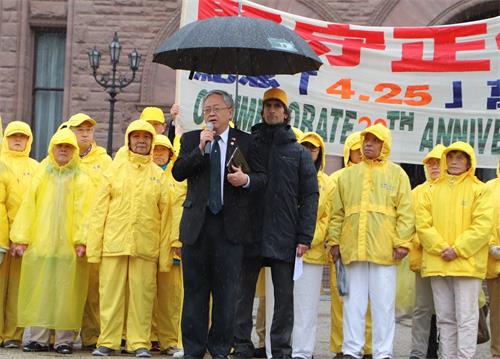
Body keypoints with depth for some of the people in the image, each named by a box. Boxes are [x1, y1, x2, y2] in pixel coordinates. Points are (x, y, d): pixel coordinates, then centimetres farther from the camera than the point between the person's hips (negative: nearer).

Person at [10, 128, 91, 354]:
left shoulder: (81, 179, 6)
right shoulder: (41, 175, 12)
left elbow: (83, 211, -3)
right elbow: (28, 206, 7)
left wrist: (81, 240, -14)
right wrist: (21, 237, -2)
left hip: (68, 246, -2)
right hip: (39, 243, 2)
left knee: (65, 292, -2)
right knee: (38, 291, 2)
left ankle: (64, 340, 5)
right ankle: (39, 338, 9)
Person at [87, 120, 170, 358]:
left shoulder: (159, 175, 9)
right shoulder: (115, 169, 9)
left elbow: (164, 214, 7)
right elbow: (99, 209, 6)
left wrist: (164, 250, 0)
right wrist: (94, 246, -1)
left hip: (146, 246, 0)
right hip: (114, 243, 0)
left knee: (142, 294, 1)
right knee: (111, 293, 2)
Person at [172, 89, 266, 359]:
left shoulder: (245, 141, 7)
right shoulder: (190, 139, 11)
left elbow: (262, 177, 8)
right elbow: (177, 173, -2)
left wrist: (246, 180, -13)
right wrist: (200, 148, -12)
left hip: (230, 225, -1)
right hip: (197, 224, 1)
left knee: (226, 290, 2)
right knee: (195, 289, 5)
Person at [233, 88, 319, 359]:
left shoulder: (299, 152, 7)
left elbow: (310, 196, 2)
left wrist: (304, 237, -5)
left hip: (284, 237, 0)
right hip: (249, 235, 1)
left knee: (284, 296, 4)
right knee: (243, 293, 5)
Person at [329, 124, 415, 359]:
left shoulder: (396, 174, 7)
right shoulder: (348, 175, 14)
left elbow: (406, 212, 2)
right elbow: (338, 212, 13)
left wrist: (402, 242, -6)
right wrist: (334, 241, 6)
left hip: (384, 249, -2)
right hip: (353, 248, 2)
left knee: (384, 303, 0)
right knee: (353, 301, 5)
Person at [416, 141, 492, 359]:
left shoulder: (478, 190, 3)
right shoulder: (433, 190, 12)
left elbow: (482, 226, -6)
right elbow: (423, 224, 4)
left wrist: (457, 250, -13)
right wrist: (442, 249, -10)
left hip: (467, 263, -3)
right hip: (437, 264, 3)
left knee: (466, 317, -6)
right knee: (445, 318, 7)